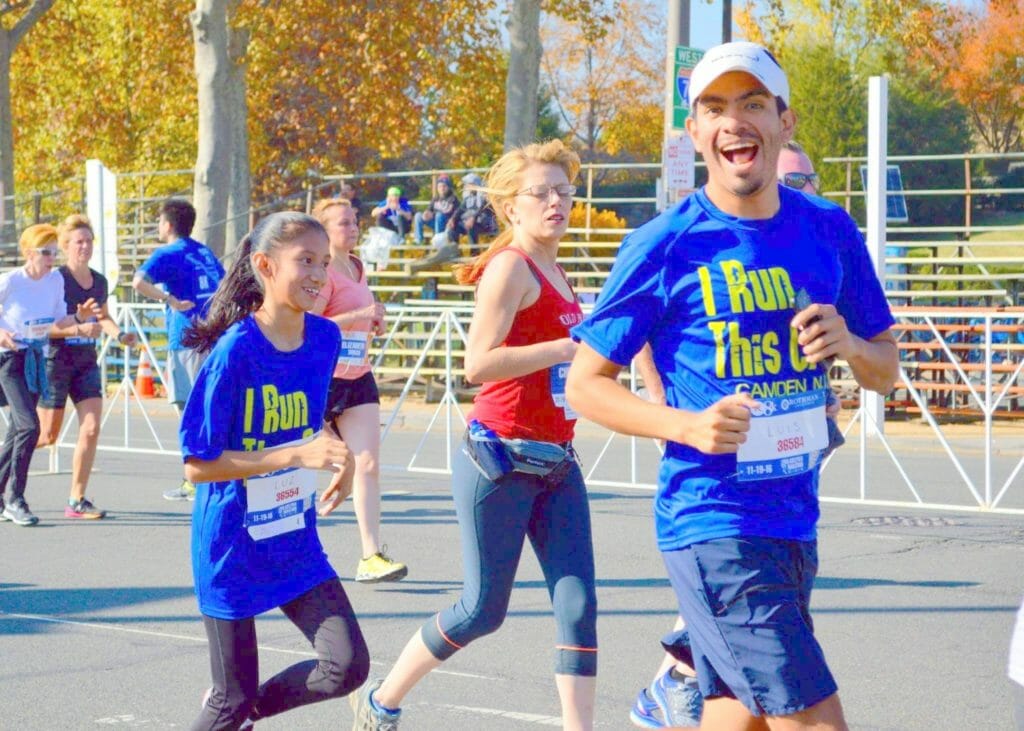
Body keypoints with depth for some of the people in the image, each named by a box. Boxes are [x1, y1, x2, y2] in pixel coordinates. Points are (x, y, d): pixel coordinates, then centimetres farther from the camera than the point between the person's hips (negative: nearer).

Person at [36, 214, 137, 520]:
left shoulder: (99, 282, 7)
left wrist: (119, 334, 6)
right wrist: (79, 328, -28)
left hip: (86, 362, 5)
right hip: (56, 360, -5)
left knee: (91, 429, -6)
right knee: (47, 435, 0)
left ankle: (77, 500, 2)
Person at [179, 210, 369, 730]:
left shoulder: (325, 339, -2)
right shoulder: (235, 351, -20)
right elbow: (198, 465, -20)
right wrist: (298, 456, -26)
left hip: (296, 542, 5)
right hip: (233, 547, -5)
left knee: (349, 666, -6)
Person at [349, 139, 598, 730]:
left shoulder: (554, 273, 14)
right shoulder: (511, 266, -12)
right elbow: (478, 363, -22)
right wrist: (569, 348, -22)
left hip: (557, 462, 8)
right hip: (503, 459, -8)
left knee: (579, 603, -3)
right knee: (484, 610, 1)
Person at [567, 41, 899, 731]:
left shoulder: (830, 231, 6)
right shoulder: (666, 247, -8)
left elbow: (887, 370, 15)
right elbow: (586, 383, -2)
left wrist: (849, 343, -8)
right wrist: (686, 426, -19)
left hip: (796, 521, 6)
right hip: (715, 527, -6)